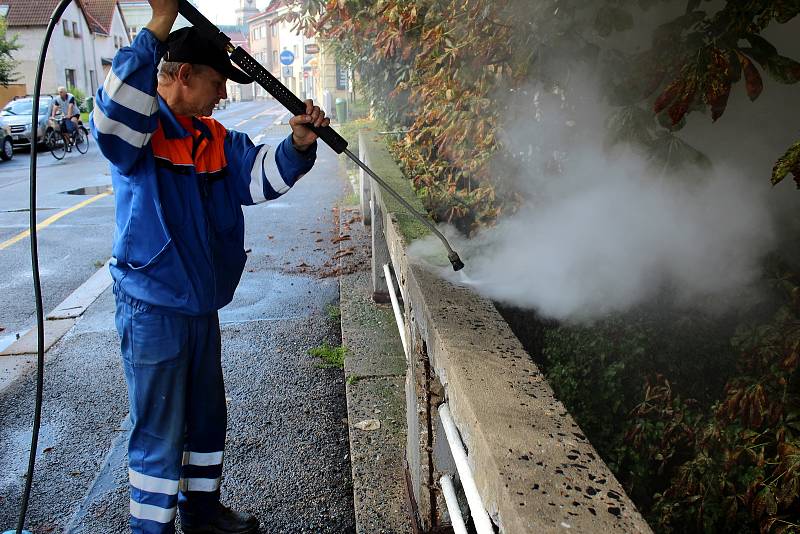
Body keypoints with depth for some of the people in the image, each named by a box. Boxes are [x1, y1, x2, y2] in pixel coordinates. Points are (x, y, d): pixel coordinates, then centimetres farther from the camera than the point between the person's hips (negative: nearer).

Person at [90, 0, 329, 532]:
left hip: (201, 305, 8)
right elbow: (112, 115, -35)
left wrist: (298, 145, -19)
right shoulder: (138, 129, -13)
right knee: (160, 433, 4)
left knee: (208, 417, 21)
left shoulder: (216, 139, 8)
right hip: (152, 311, -8)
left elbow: (262, 174, 1)